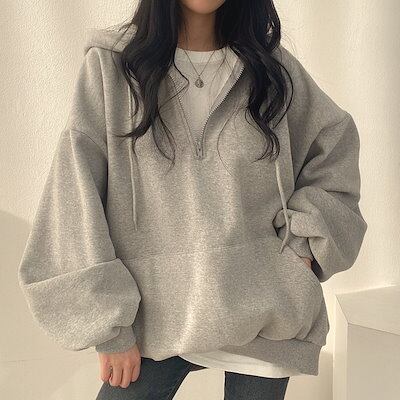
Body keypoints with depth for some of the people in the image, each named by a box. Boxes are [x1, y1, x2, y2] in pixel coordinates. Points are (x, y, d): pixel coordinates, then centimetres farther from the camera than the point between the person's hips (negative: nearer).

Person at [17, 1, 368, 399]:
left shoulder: (271, 65, 5)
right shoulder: (108, 66, -3)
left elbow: (335, 146, 14)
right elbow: (75, 196, -7)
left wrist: (305, 242, 0)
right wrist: (107, 326, -10)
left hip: (266, 308, 2)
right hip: (161, 317, -1)